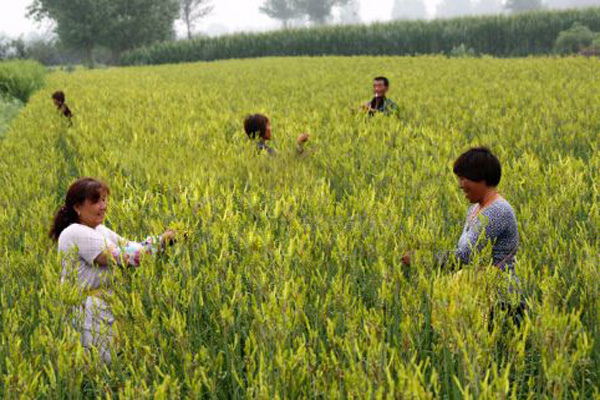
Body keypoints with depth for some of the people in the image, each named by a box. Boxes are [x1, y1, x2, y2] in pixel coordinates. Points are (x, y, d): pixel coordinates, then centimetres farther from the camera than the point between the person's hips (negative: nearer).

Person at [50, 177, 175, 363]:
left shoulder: (100, 230, 15)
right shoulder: (75, 233, -16)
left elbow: (131, 247, 6)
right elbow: (120, 257, -23)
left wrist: (167, 239, -7)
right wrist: (159, 242, -19)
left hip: (105, 307, 9)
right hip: (87, 311, -9)